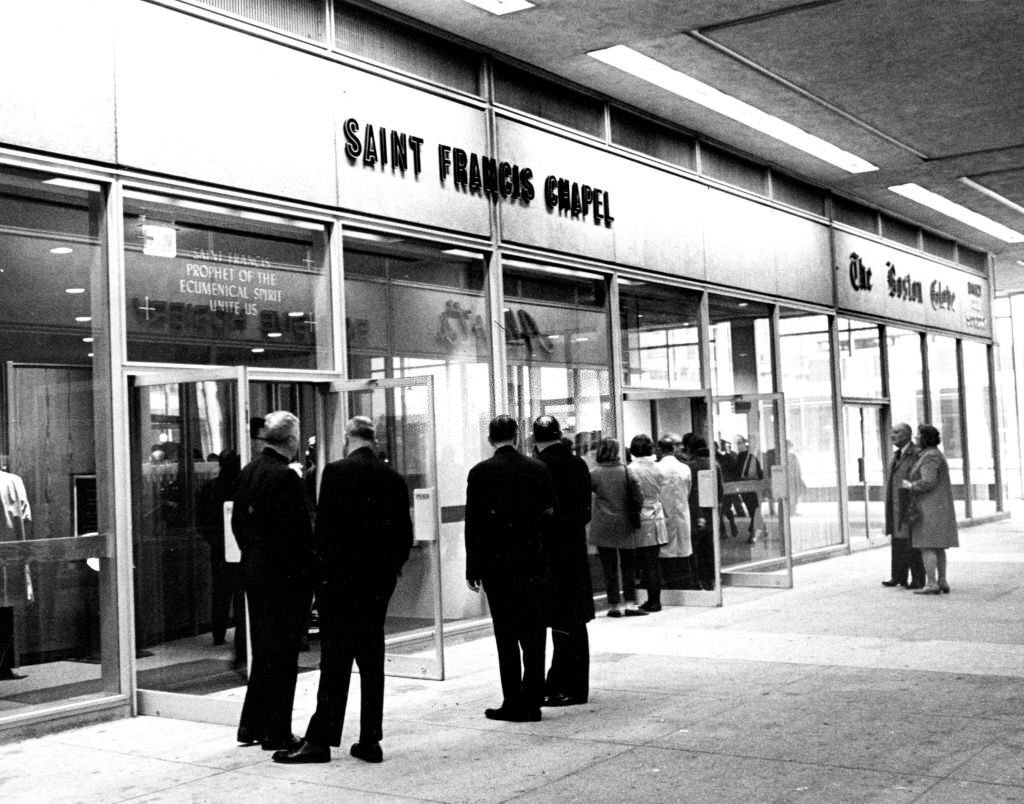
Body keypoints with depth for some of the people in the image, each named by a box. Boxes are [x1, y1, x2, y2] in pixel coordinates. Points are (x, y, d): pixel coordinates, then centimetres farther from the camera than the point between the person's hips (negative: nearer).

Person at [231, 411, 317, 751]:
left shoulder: (247, 473, 7)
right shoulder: (285, 477, -18)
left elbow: (237, 523, 13)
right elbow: (298, 532, -19)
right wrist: (311, 569, -9)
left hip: (253, 570, 8)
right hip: (285, 575, -8)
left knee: (263, 652, 17)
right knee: (283, 655, 0)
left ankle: (251, 726, 24)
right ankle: (276, 733, 6)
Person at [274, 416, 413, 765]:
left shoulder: (336, 472, -9)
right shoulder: (394, 478, 5)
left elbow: (324, 526, -11)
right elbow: (405, 535, 7)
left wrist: (324, 565, 1)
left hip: (340, 579, -4)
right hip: (379, 582, 5)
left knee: (335, 661, -2)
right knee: (372, 661, 10)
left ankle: (320, 740, 2)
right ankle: (370, 741, 14)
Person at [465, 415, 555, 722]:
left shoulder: (481, 473, -7)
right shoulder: (538, 469, 2)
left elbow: (473, 523, -7)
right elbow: (551, 513, 5)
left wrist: (473, 569, -2)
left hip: (497, 563, -3)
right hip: (534, 563, 3)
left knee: (506, 636, 3)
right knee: (533, 634, 8)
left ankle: (513, 703, 4)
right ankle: (532, 702, 11)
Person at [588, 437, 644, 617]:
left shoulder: (594, 473, -6)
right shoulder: (625, 471, -5)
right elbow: (638, 499, -3)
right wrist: (634, 514, 13)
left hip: (603, 527, -1)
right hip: (624, 526, 1)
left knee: (609, 568, 4)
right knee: (628, 566, 9)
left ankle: (615, 605, 5)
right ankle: (630, 604, 6)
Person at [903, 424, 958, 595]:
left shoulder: (930, 457, -16)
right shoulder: (935, 455, 16)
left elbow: (928, 482, -25)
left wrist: (910, 486, -10)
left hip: (929, 508, -10)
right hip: (938, 508, 10)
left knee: (926, 546, -8)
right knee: (936, 547, 11)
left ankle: (931, 585, -9)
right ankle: (942, 582, 11)